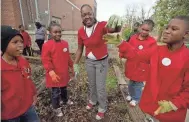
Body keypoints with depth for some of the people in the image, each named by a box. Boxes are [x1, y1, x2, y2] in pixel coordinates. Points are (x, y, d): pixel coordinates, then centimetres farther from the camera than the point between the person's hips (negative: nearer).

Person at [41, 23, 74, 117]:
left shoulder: (65, 43, 3)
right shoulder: (47, 45, -16)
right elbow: (45, 60, -17)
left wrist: (72, 66, 15)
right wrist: (51, 72, -25)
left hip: (64, 73, 6)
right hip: (55, 75, -5)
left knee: (64, 89, 26)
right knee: (56, 92, 11)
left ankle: (65, 100, 52)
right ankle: (57, 108, 34)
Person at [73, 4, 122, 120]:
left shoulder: (102, 25, -19)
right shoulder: (81, 31, -6)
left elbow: (112, 28, -42)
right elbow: (80, 49, 3)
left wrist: (115, 24, -66)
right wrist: (75, 64, 4)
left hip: (102, 61, -4)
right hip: (89, 61, 4)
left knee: (100, 87, 5)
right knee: (92, 84, 22)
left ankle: (102, 108, 32)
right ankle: (93, 100, 50)